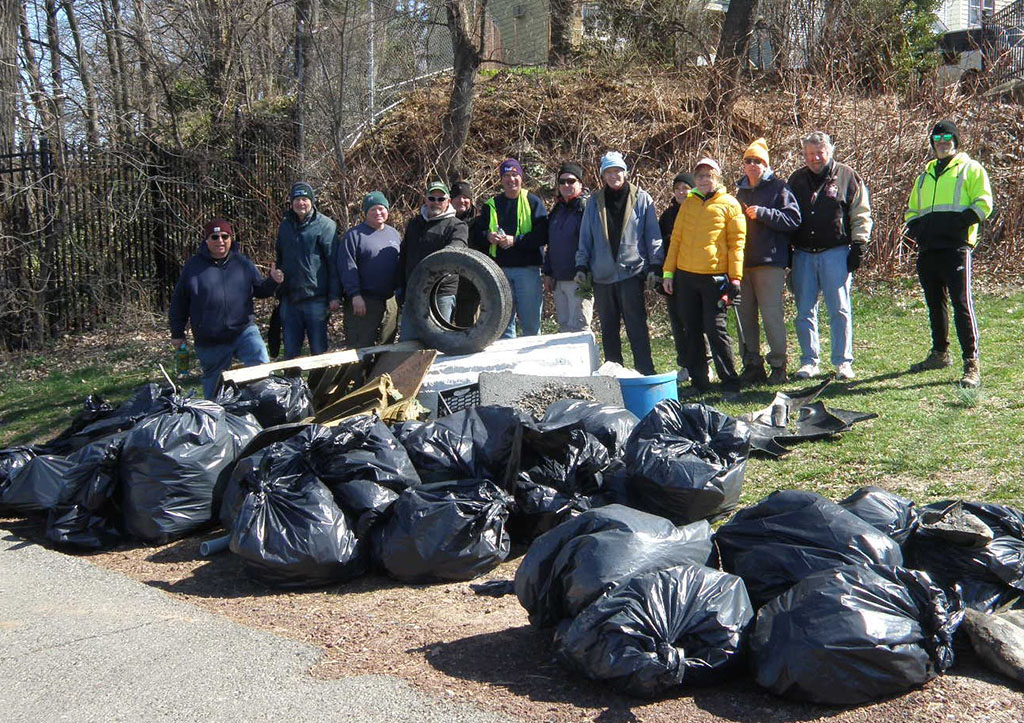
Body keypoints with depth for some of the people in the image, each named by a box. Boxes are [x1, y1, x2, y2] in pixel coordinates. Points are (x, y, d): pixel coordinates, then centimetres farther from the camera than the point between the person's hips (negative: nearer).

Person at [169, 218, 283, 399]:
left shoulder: (243, 263, 6)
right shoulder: (193, 267, 2)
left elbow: (260, 291, 14)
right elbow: (179, 301, 7)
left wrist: (273, 281, -8)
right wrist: (177, 333, 8)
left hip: (244, 331, 0)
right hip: (210, 342, 0)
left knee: (262, 366, -21)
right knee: (213, 385, 10)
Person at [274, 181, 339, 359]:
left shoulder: (325, 225, -5)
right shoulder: (285, 225, 12)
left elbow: (334, 263, -8)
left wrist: (334, 296, -13)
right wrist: (278, 290, 17)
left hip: (316, 299, -5)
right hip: (289, 298, 5)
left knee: (319, 350, 3)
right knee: (290, 351, 10)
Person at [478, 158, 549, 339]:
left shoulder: (533, 202, 4)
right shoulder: (491, 205, 14)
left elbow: (542, 235, -7)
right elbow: (477, 237, 15)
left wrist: (515, 240, -15)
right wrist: (488, 237, -7)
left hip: (527, 268, -3)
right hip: (500, 269, 3)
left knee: (531, 320, -2)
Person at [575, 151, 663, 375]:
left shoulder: (641, 199, 3)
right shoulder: (594, 202, 12)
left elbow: (653, 236, 2)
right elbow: (585, 238, 14)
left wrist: (654, 266, -4)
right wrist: (582, 266, 7)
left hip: (631, 271, -4)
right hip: (602, 274, 4)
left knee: (636, 326, -6)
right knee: (608, 328, 9)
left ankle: (645, 372, -2)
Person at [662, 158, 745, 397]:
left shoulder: (729, 204, 2)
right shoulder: (688, 204, 15)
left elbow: (736, 242, -2)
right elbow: (676, 239, 16)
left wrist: (735, 277, -10)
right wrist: (668, 272, 9)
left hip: (714, 276, -5)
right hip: (685, 276, 5)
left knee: (715, 329, -7)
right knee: (692, 330, 8)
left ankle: (730, 382, 0)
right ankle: (698, 381, 16)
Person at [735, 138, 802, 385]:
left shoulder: (778, 188, 0)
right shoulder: (741, 191, 20)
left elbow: (793, 219, -10)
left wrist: (762, 213, -15)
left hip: (770, 262, -6)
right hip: (743, 263, 7)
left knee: (772, 314, -8)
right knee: (745, 316, 6)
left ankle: (778, 366, 0)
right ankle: (752, 365, 14)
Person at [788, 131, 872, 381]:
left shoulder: (847, 177, 3)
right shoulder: (796, 179, 13)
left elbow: (861, 215, 4)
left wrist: (858, 246, -4)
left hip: (836, 253, -3)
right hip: (803, 255, 4)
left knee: (839, 310, -2)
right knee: (805, 311, 5)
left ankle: (843, 362, 5)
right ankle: (809, 362, 13)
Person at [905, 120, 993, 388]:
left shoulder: (970, 169, 6)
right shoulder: (925, 175, 24)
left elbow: (983, 204, -4)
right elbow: (912, 210, 31)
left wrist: (959, 221, -17)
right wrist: (915, 228, 10)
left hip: (955, 246, -6)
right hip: (928, 249, 7)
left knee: (961, 303, -13)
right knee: (934, 303, 14)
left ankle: (971, 364, -13)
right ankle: (940, 353, 28)